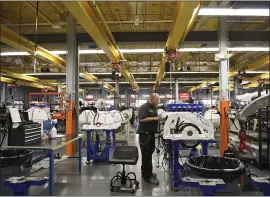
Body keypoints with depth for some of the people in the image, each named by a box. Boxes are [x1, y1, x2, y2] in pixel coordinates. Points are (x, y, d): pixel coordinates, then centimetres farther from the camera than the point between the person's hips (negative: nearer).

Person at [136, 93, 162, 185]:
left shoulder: (154, 108, 16)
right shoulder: (143, 107, -12)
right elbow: (142, 119, -24)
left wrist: (159, 118, 3)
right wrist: (154, 118, -23)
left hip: (151, 134, 9)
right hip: (145, 134, -9)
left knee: (149, 154, 15)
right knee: (146, 155, -5)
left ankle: (145, 172, 28)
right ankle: (147, 176, 1)